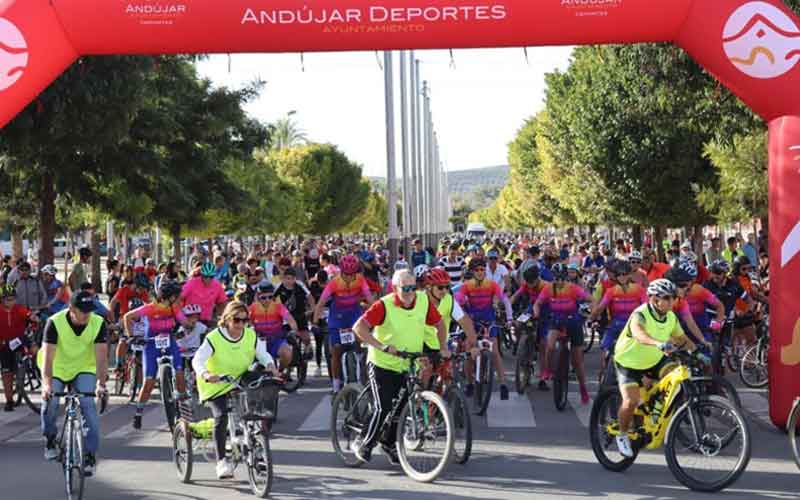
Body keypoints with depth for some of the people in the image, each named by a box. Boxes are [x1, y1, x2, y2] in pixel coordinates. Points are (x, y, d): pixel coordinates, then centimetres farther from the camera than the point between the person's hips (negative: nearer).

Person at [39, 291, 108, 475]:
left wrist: (100, 383, -39)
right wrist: (47, 384, -43)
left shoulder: (98, 323, -20)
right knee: (50, 401, -23)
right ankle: (50, 439, 6)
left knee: (87, 404, -20)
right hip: (57, 370, -1)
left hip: (84, 370, 1)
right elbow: (48, 357, -29)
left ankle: (90, 454, -11)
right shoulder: (55, 322, -24)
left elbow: (101, 357, -24)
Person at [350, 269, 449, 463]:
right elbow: (359, 327, -28)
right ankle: (364, 443, 10)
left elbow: (439, 323, 9)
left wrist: (443, 347, -3)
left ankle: (389, 443, 33)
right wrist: (383, 347, -34)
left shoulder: (424, 301, -7)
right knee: (383, 408, -10)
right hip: (382, 363, -5)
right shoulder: (384, 305, -21)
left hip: (407, 366, 5)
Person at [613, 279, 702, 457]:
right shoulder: (640, 315, -29)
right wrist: (658, 344, -68)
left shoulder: (671, 318, -7)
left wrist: (697, 353, -16)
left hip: (655, 360, 6)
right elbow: (638, 333, -50)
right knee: (631, 401, -22)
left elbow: (682, 339, 3)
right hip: (629, 362, -6)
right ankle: (622, 435, 4)